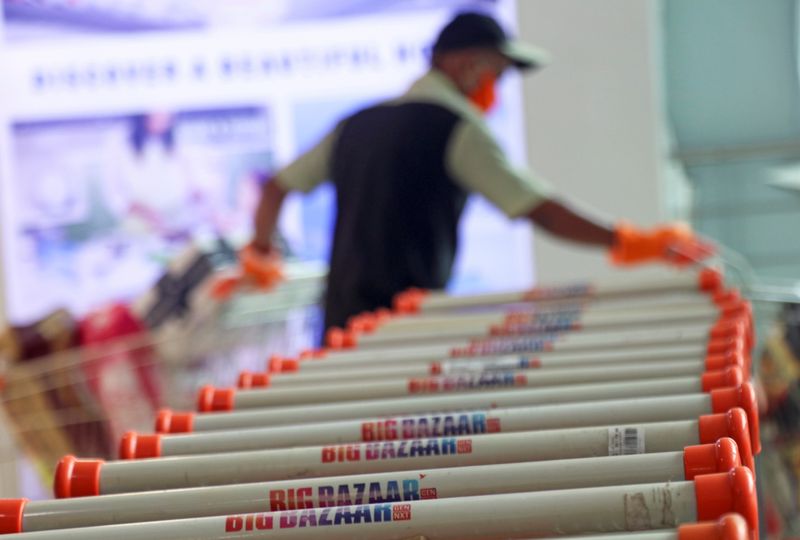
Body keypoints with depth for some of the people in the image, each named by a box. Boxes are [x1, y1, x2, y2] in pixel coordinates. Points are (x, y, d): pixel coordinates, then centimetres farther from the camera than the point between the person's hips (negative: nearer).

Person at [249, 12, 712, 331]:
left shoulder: (357, 125, 17)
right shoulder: (455, 126, -5)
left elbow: (275, 190, 20)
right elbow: (538, 209, -12)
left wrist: (260, 253, 35)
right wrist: (630, 244, -10)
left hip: (340, 324, 7)